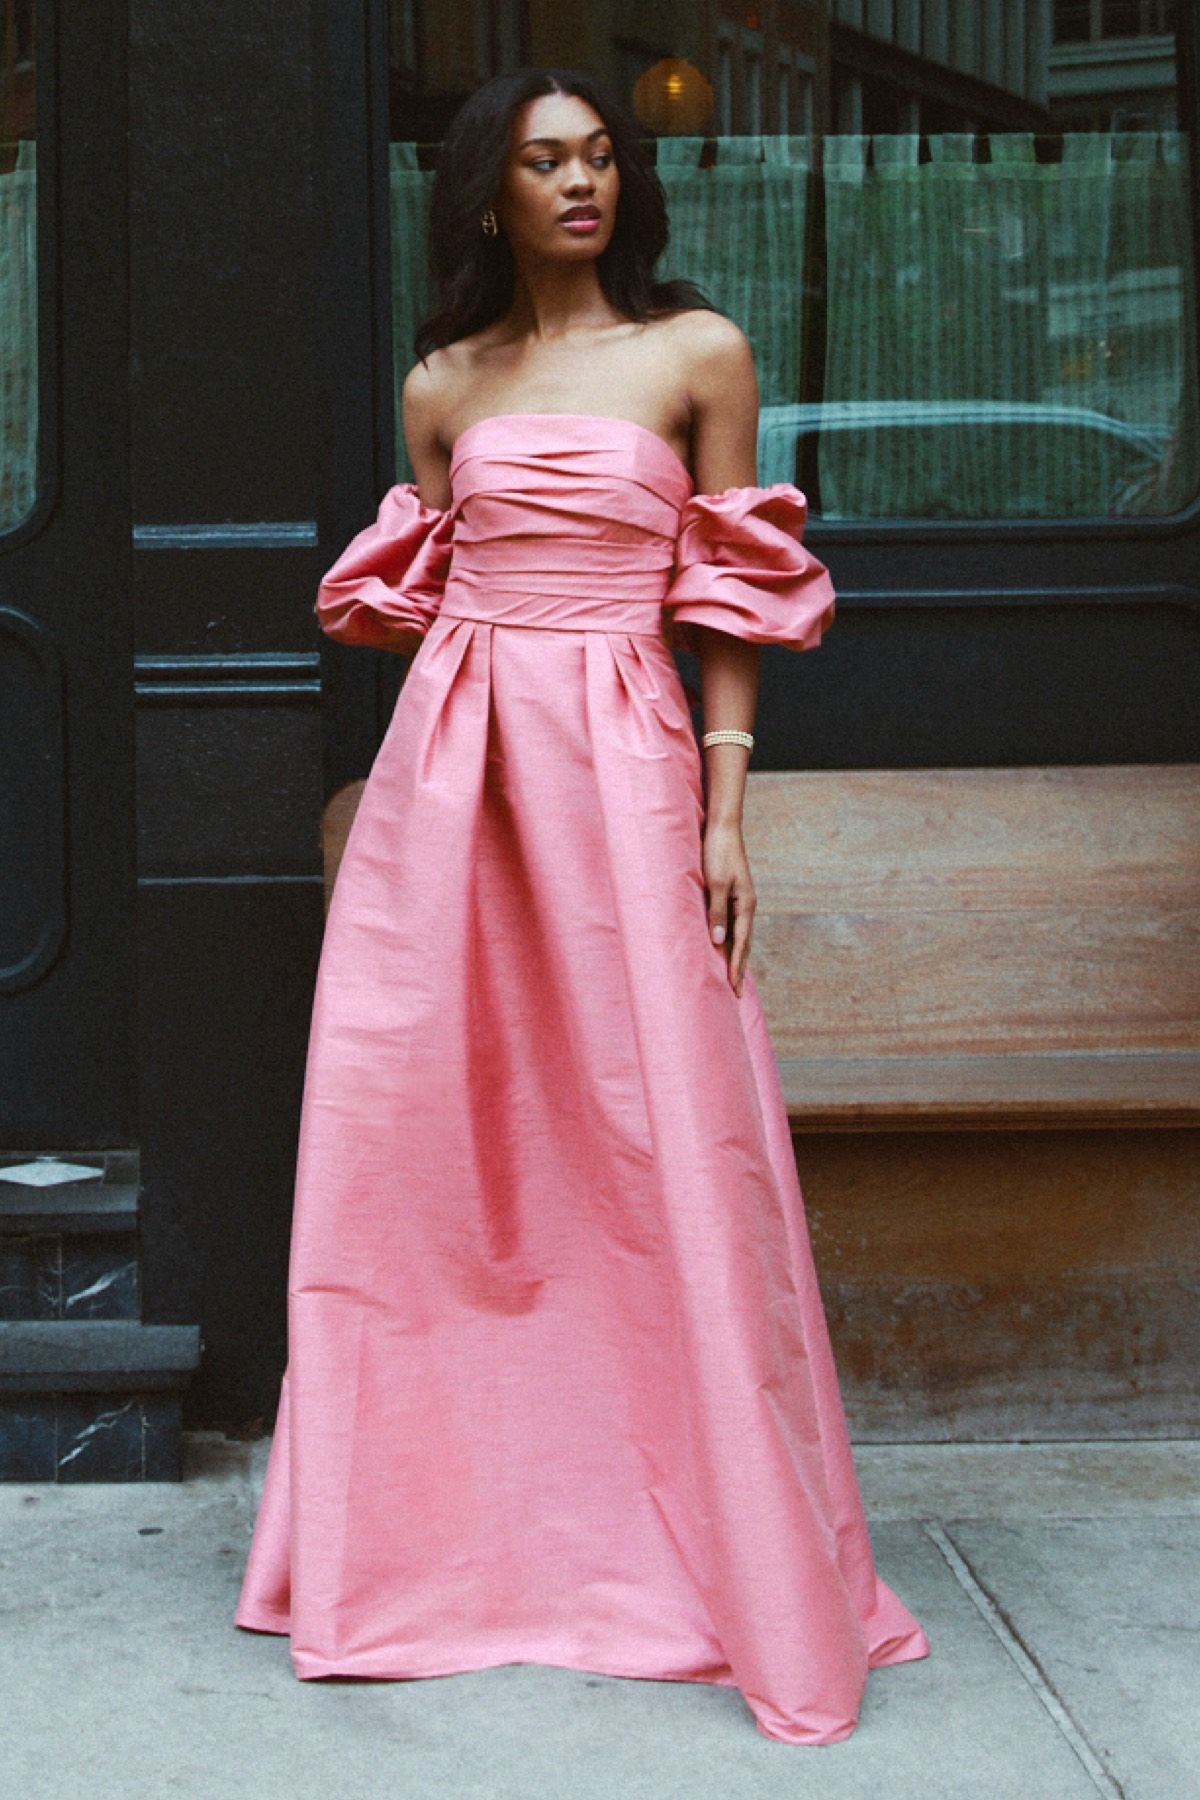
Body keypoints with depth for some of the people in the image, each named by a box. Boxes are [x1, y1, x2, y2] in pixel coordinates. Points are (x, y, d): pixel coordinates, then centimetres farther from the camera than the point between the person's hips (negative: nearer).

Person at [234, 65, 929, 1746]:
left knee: (656, 1141, -4)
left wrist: (726, 805, -5)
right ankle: (443, 1535, 19)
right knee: (427, 1133, 3)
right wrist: (440, 766, 10)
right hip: (447, 777, 3)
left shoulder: (699, 351, 5)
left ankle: (714, 1556, 10)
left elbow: (731, 601, 2)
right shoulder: (441, 385, 12)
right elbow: (413, 596, 16)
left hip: (620, 767, -3)